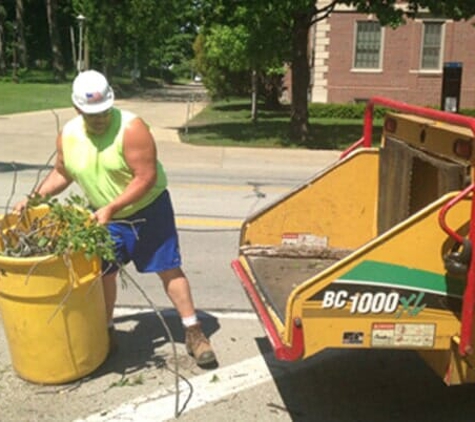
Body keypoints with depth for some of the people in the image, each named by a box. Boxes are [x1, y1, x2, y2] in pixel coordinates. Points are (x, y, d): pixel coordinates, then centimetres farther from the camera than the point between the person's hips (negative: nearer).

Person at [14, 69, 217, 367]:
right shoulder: (68, 136, -7)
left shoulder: (131, 128, -25)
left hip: (149, 209, -4)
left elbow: (147, 177, -27)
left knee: (169, 269, 0)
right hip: (104, 216, 5)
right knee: (104, 273, 10)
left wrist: (111, 208, -31)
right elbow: (61, 173, 10)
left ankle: (194, 332, 9)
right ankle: (106, 331, 29)